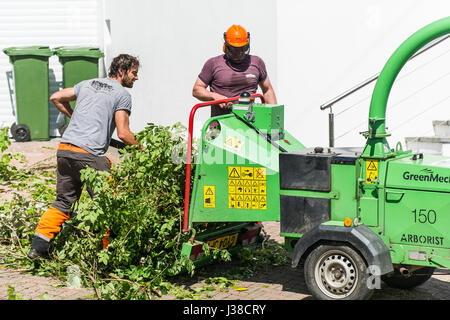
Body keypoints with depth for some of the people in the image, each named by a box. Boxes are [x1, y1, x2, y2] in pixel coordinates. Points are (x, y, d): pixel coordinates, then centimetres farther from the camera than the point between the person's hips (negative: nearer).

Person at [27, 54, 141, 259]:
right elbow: (123, 134, -5)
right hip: (89, 154, -7)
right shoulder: (123, 94, 2)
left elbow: (56, 98, 23)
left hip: (64, 149, 7)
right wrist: (140, 149, 11)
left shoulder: (88, 84, 21)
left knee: (63, 201, 16)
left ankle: (39, 246, 10)